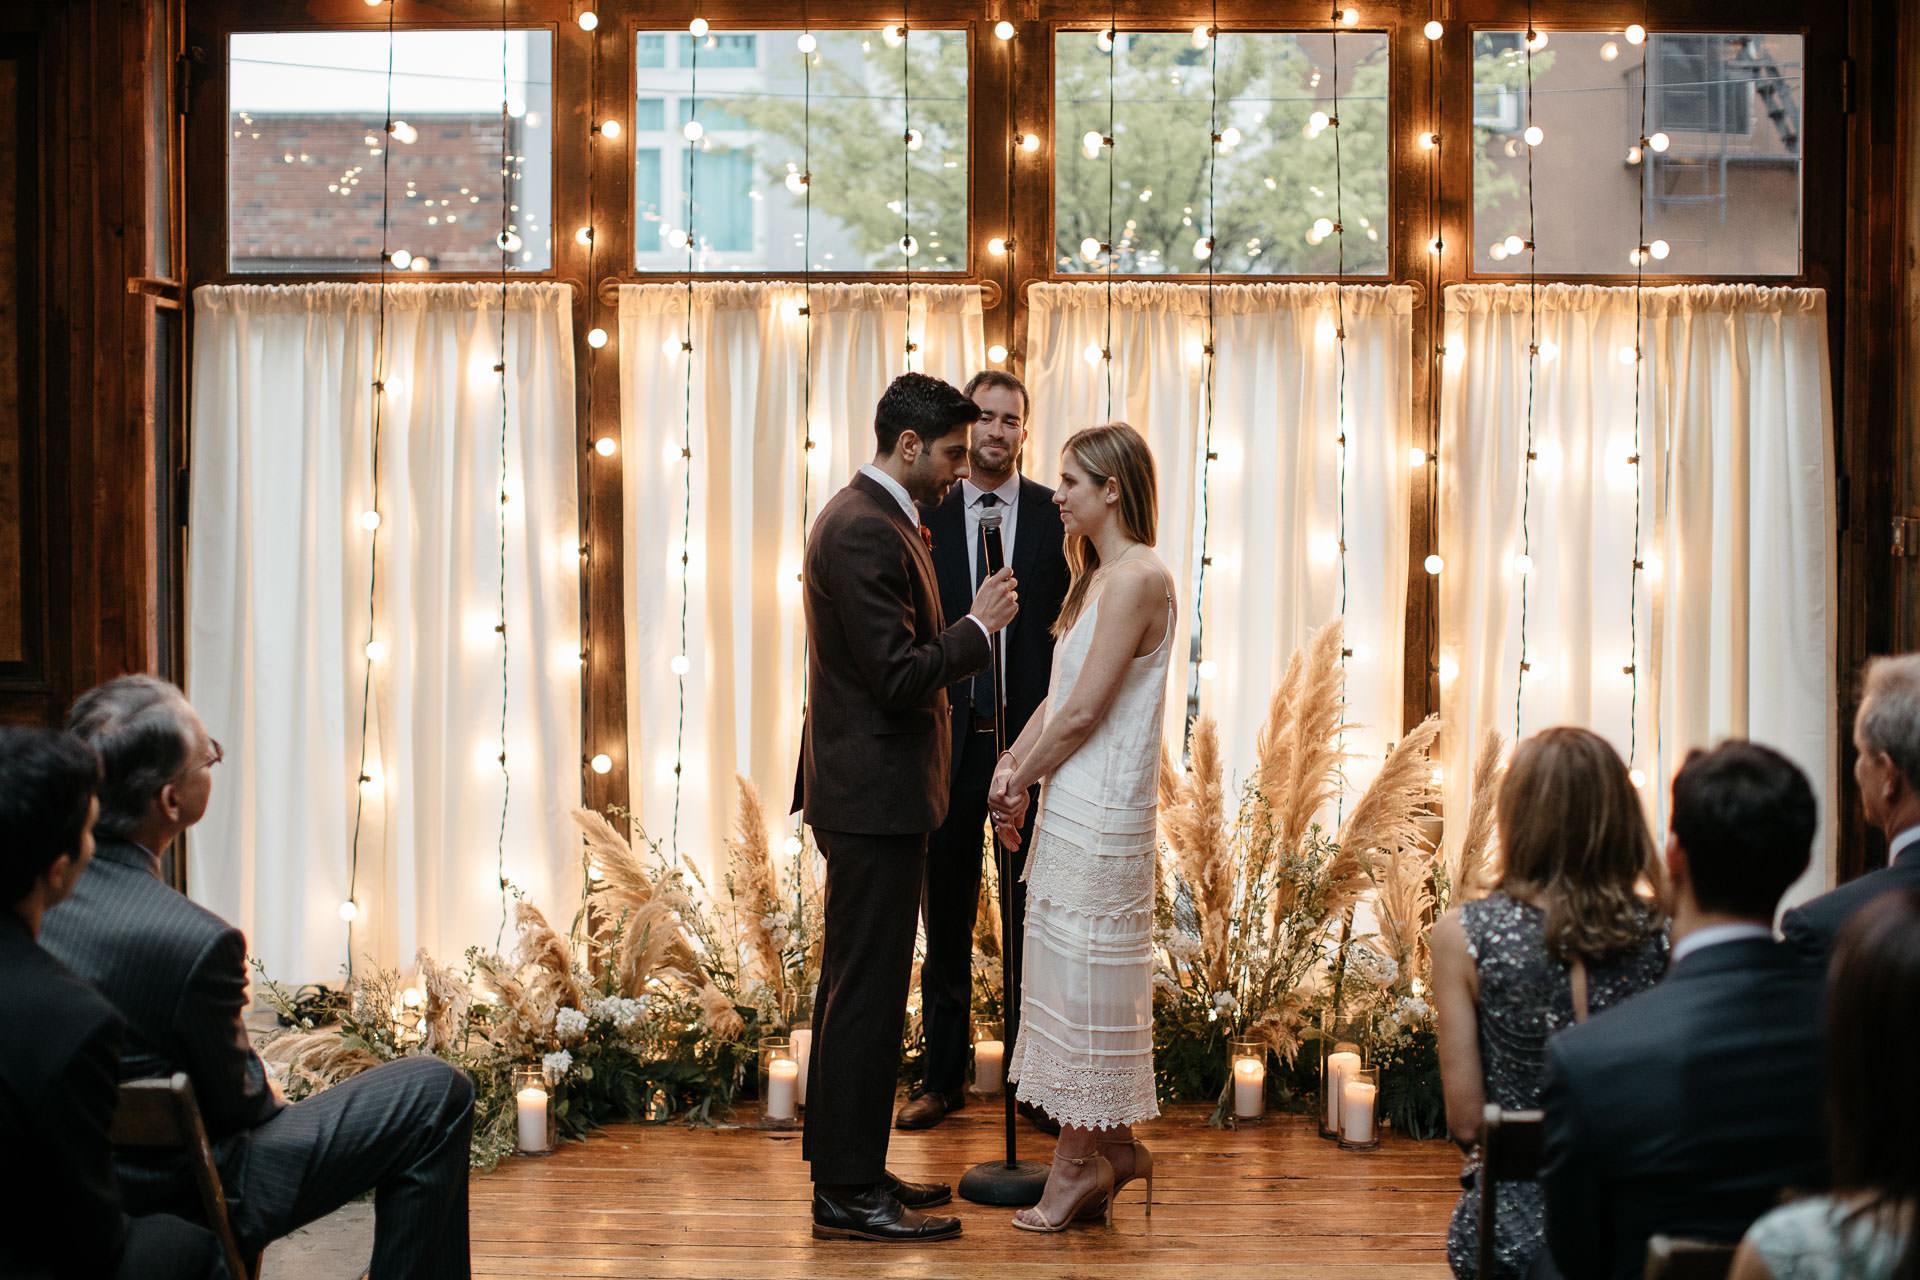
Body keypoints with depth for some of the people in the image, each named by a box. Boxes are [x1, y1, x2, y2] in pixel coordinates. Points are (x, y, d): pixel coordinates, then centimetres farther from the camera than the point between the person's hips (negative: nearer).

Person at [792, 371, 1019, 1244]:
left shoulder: (868, 518, 15)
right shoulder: (866, 532, -19)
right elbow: (900, 677, -23)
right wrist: (977, 625, -12)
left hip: (863, 793, 11)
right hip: (874, 796, -11)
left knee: (857, 984, 15)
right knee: (868, 990, -5)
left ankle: (847, 1167, 24)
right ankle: (848, 1193, 1)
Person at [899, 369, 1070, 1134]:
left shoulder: (1056, 516, 1)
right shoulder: (924, 513, 2)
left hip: (1030, 735, 0)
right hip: (946, 735, 1)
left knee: (1031, 915, 7)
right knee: (945, 916, 10)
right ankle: (943, 1077, 21)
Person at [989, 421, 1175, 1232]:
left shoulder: (1136, 578, -16)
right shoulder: (1101, 577, 15)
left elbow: (1084, 710, -18)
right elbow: (1058, 695, 14)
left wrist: (1020, 782, -7)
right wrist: (1012, 766, 1)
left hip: (1101, 813, -10)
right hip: (1073, 805, 10)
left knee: (1083, 971, -1)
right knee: (1081, 971, 14)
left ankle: (1081, 1159, 10)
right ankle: (1112, 1145, 24)